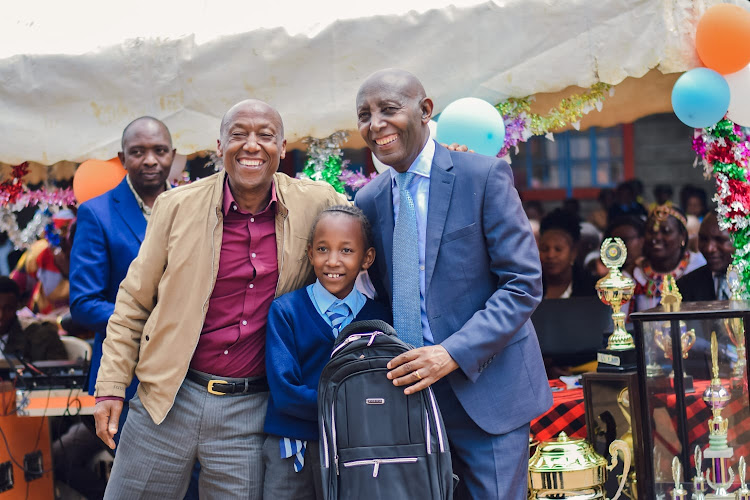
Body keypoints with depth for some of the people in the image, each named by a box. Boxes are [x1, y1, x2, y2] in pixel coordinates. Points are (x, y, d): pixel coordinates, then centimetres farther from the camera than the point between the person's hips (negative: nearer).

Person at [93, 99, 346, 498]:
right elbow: (134, 300, 4)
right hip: (169, 399, 0)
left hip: (250, 409, 0)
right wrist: (111, 386, -1)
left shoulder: (316, 204, -1)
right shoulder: (178, 206, -2)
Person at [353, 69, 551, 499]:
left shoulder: (485, 176, -7)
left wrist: (454, 353, -20)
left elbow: (524, 284, -10)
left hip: (486, 391, -5)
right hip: (409, 391, 5)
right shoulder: (369, 201, 10)